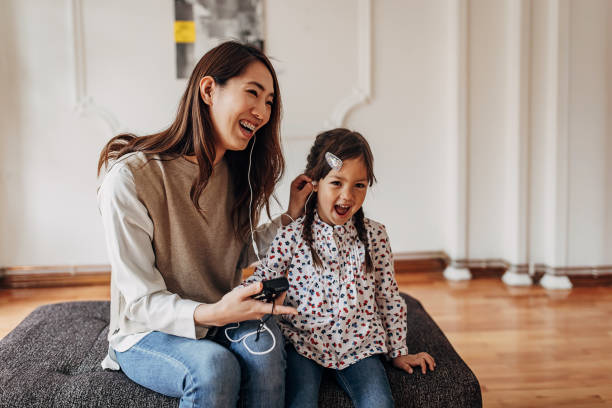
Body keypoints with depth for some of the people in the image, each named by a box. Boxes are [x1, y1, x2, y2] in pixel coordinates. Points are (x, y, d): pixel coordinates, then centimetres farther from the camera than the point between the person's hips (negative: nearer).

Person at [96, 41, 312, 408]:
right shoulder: (130, 178, -20)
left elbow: (239, 255, 9)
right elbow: (142, 301, -19)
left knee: (265, 340, -28)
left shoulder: (235, 171, 2)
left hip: (220, 322, 5)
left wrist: (290, 217, -1)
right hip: (148, 334, -5)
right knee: (213, 365, -35)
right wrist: (211, 314, -36)